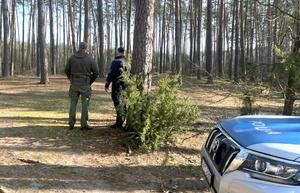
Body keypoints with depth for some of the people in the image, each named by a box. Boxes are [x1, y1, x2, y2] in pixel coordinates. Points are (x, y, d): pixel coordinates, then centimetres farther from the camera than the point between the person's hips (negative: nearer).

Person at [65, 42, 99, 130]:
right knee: (85, 104, 3)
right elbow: (96, 72, -3)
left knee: (73, 103, 10)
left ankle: (71, 123, 12)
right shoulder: (90, 59, -4)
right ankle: (84, 124, 4)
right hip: (85, 85, -3)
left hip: (74, 84, 3)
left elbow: (67, 70, 7)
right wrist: (90, 81, 11)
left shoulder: (72, 58, 3)